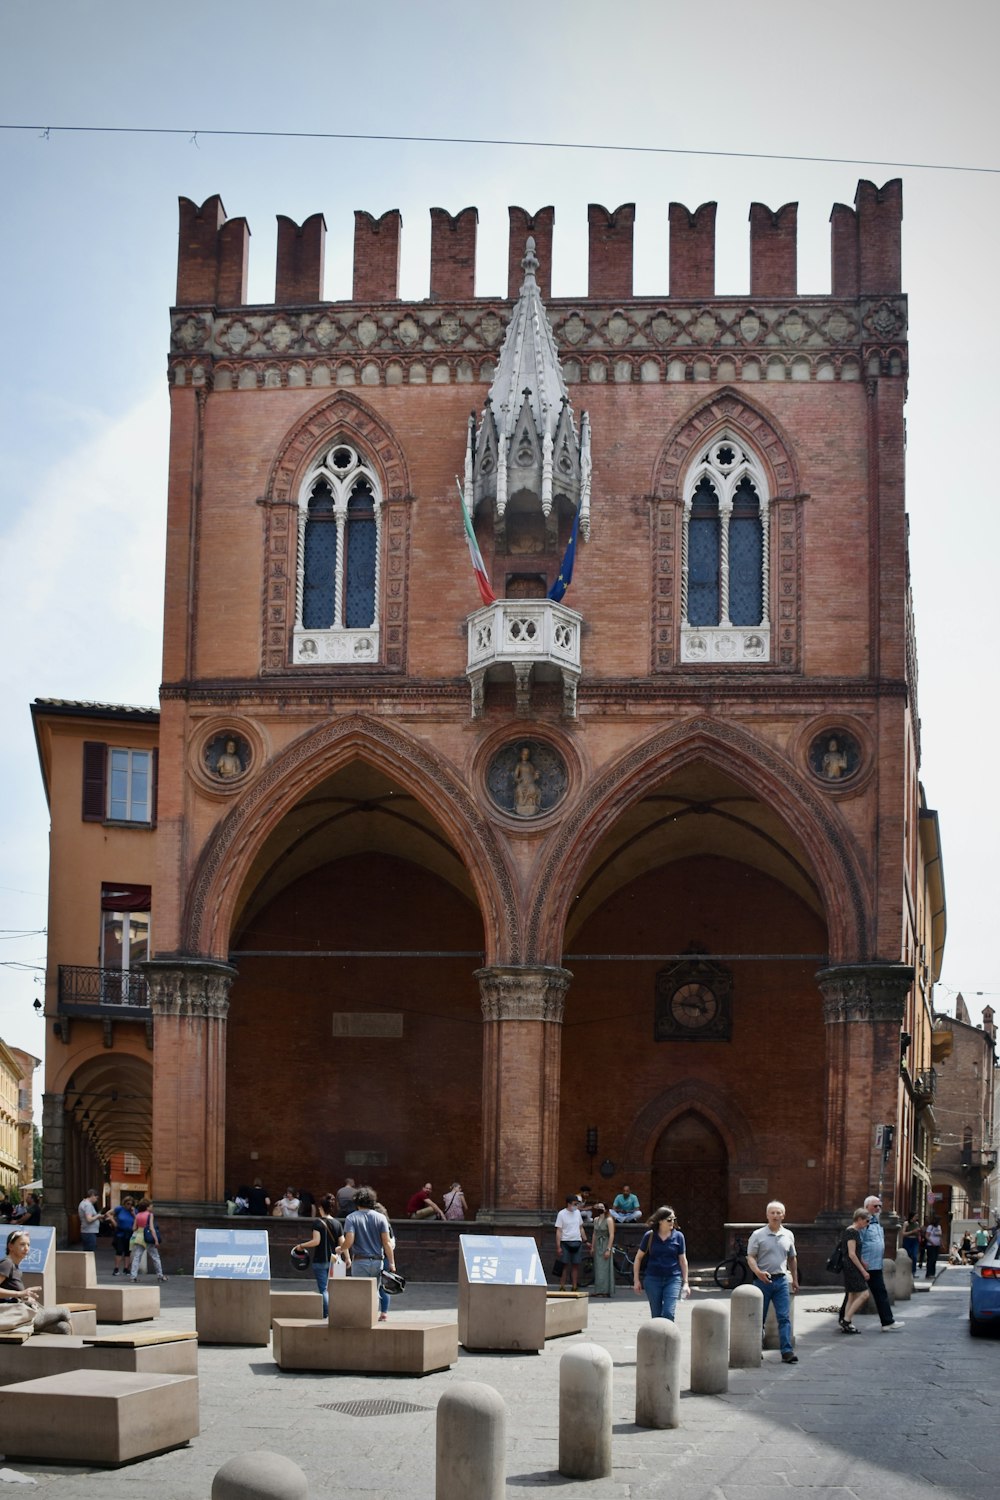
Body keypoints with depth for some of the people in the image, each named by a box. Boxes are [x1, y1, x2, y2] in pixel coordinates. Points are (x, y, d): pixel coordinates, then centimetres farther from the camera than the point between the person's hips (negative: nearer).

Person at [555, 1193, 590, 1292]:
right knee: (565, 1265, -3)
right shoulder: (562, 1214, -5)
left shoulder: (577, 1212, 10)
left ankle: (574, 1288, 9)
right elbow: (558, 1231, -6)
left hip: (577, 1242, 4)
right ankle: (562, 1287, 0)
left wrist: (585, 1241, 18)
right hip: (566, 1242, -4)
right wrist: (558, 1247, -11)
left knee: (575, 1265, 4)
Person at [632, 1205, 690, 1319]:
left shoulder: (678, 1236, -1)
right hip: (653, 1279, 1)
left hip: (673, 1279, -1)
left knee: (668, 1314, -14)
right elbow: (638, 1257, 6)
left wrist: (686, 1282, 3)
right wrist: (636, 1280, 4)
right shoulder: (650, 1236, -2)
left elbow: (683, 1260, 6)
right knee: (656, 1316, 7)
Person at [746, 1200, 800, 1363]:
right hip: (762, 1281, -3)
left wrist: (795, 1279, 19)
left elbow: (792, 1258, 20)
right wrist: (758, 1272, -24)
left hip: (781, 1280, 3)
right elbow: (750, 1257, -7)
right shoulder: (758, 1235, -2)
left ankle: (787, 1351, -9)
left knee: (784, 1317, -5)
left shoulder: (788, 1235, 10)